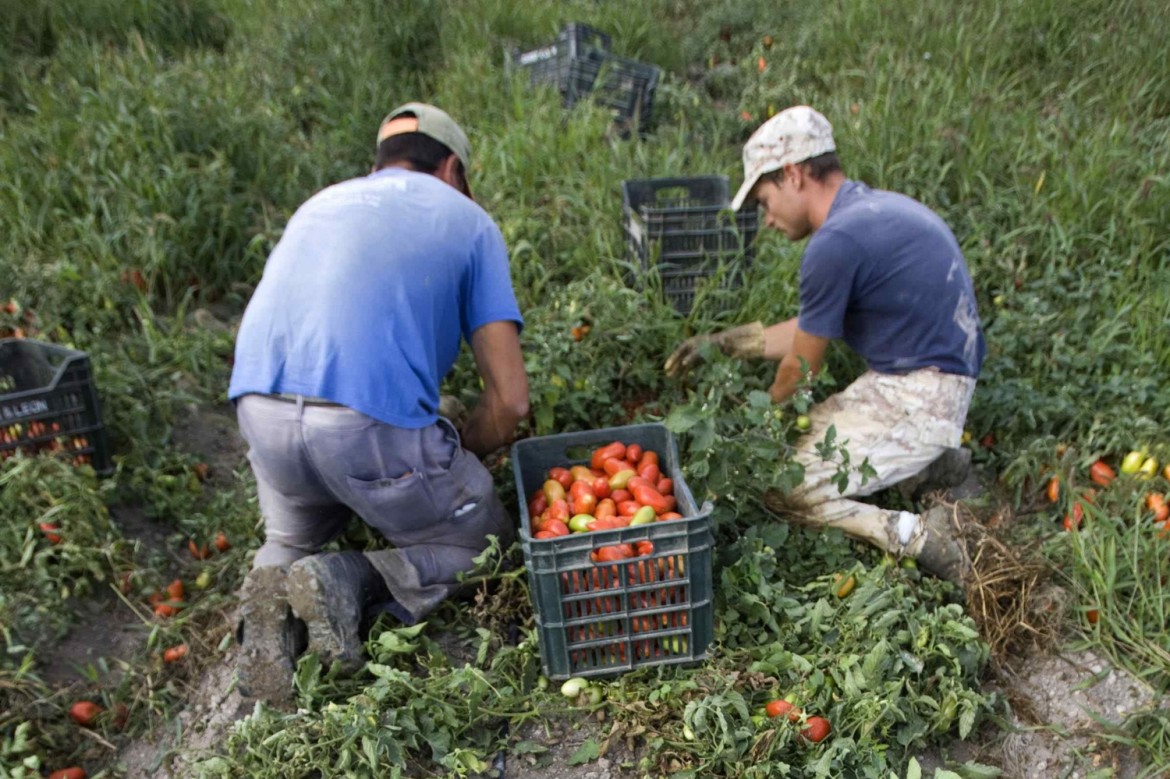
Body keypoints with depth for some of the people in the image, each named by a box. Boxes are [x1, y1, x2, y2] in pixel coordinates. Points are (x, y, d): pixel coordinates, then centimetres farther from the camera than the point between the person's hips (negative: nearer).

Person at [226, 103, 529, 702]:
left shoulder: (320, 202, 27)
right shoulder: (466, 219, 12)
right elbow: (510, 399, 4)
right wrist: (455, 462, 24)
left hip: (258, 411, 5)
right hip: (374, 423, -5)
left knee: (291, 541, 35)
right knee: (485, 545, 20)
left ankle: (274, 589, 1)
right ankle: (346, 583, -6)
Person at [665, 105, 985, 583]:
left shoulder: (835, 242, -21)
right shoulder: (872, 208, 10)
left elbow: (802, 368, -8)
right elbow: (810, 329, 18)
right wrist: (721, 343, 19)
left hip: (916, 398, -10)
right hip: (931, 385, 10)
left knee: (781, 491, -9)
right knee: (800, 434, 19)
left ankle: (918, 536, -15)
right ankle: (933, 462, 12)